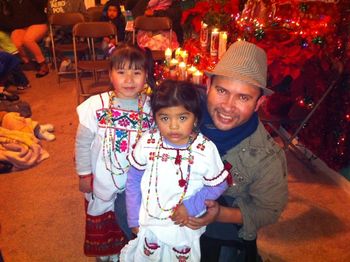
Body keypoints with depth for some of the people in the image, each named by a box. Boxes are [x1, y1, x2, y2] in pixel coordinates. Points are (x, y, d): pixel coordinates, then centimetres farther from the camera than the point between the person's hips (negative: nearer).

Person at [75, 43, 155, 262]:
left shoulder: (152, 108, -13)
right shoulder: (96, 105, -18)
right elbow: (83, 143, -8)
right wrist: (84, 174, -3)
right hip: (102, 183, -1)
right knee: (101, 229, 22)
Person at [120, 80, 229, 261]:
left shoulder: (206, 149, -21)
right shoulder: (148, 142, -17)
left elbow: (218, 186, -7)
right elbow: (133, 179, -4)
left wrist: (191, 208, -18)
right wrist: (133, 219, -2)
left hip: (187, 226, -1)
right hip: (149, 224, 1)